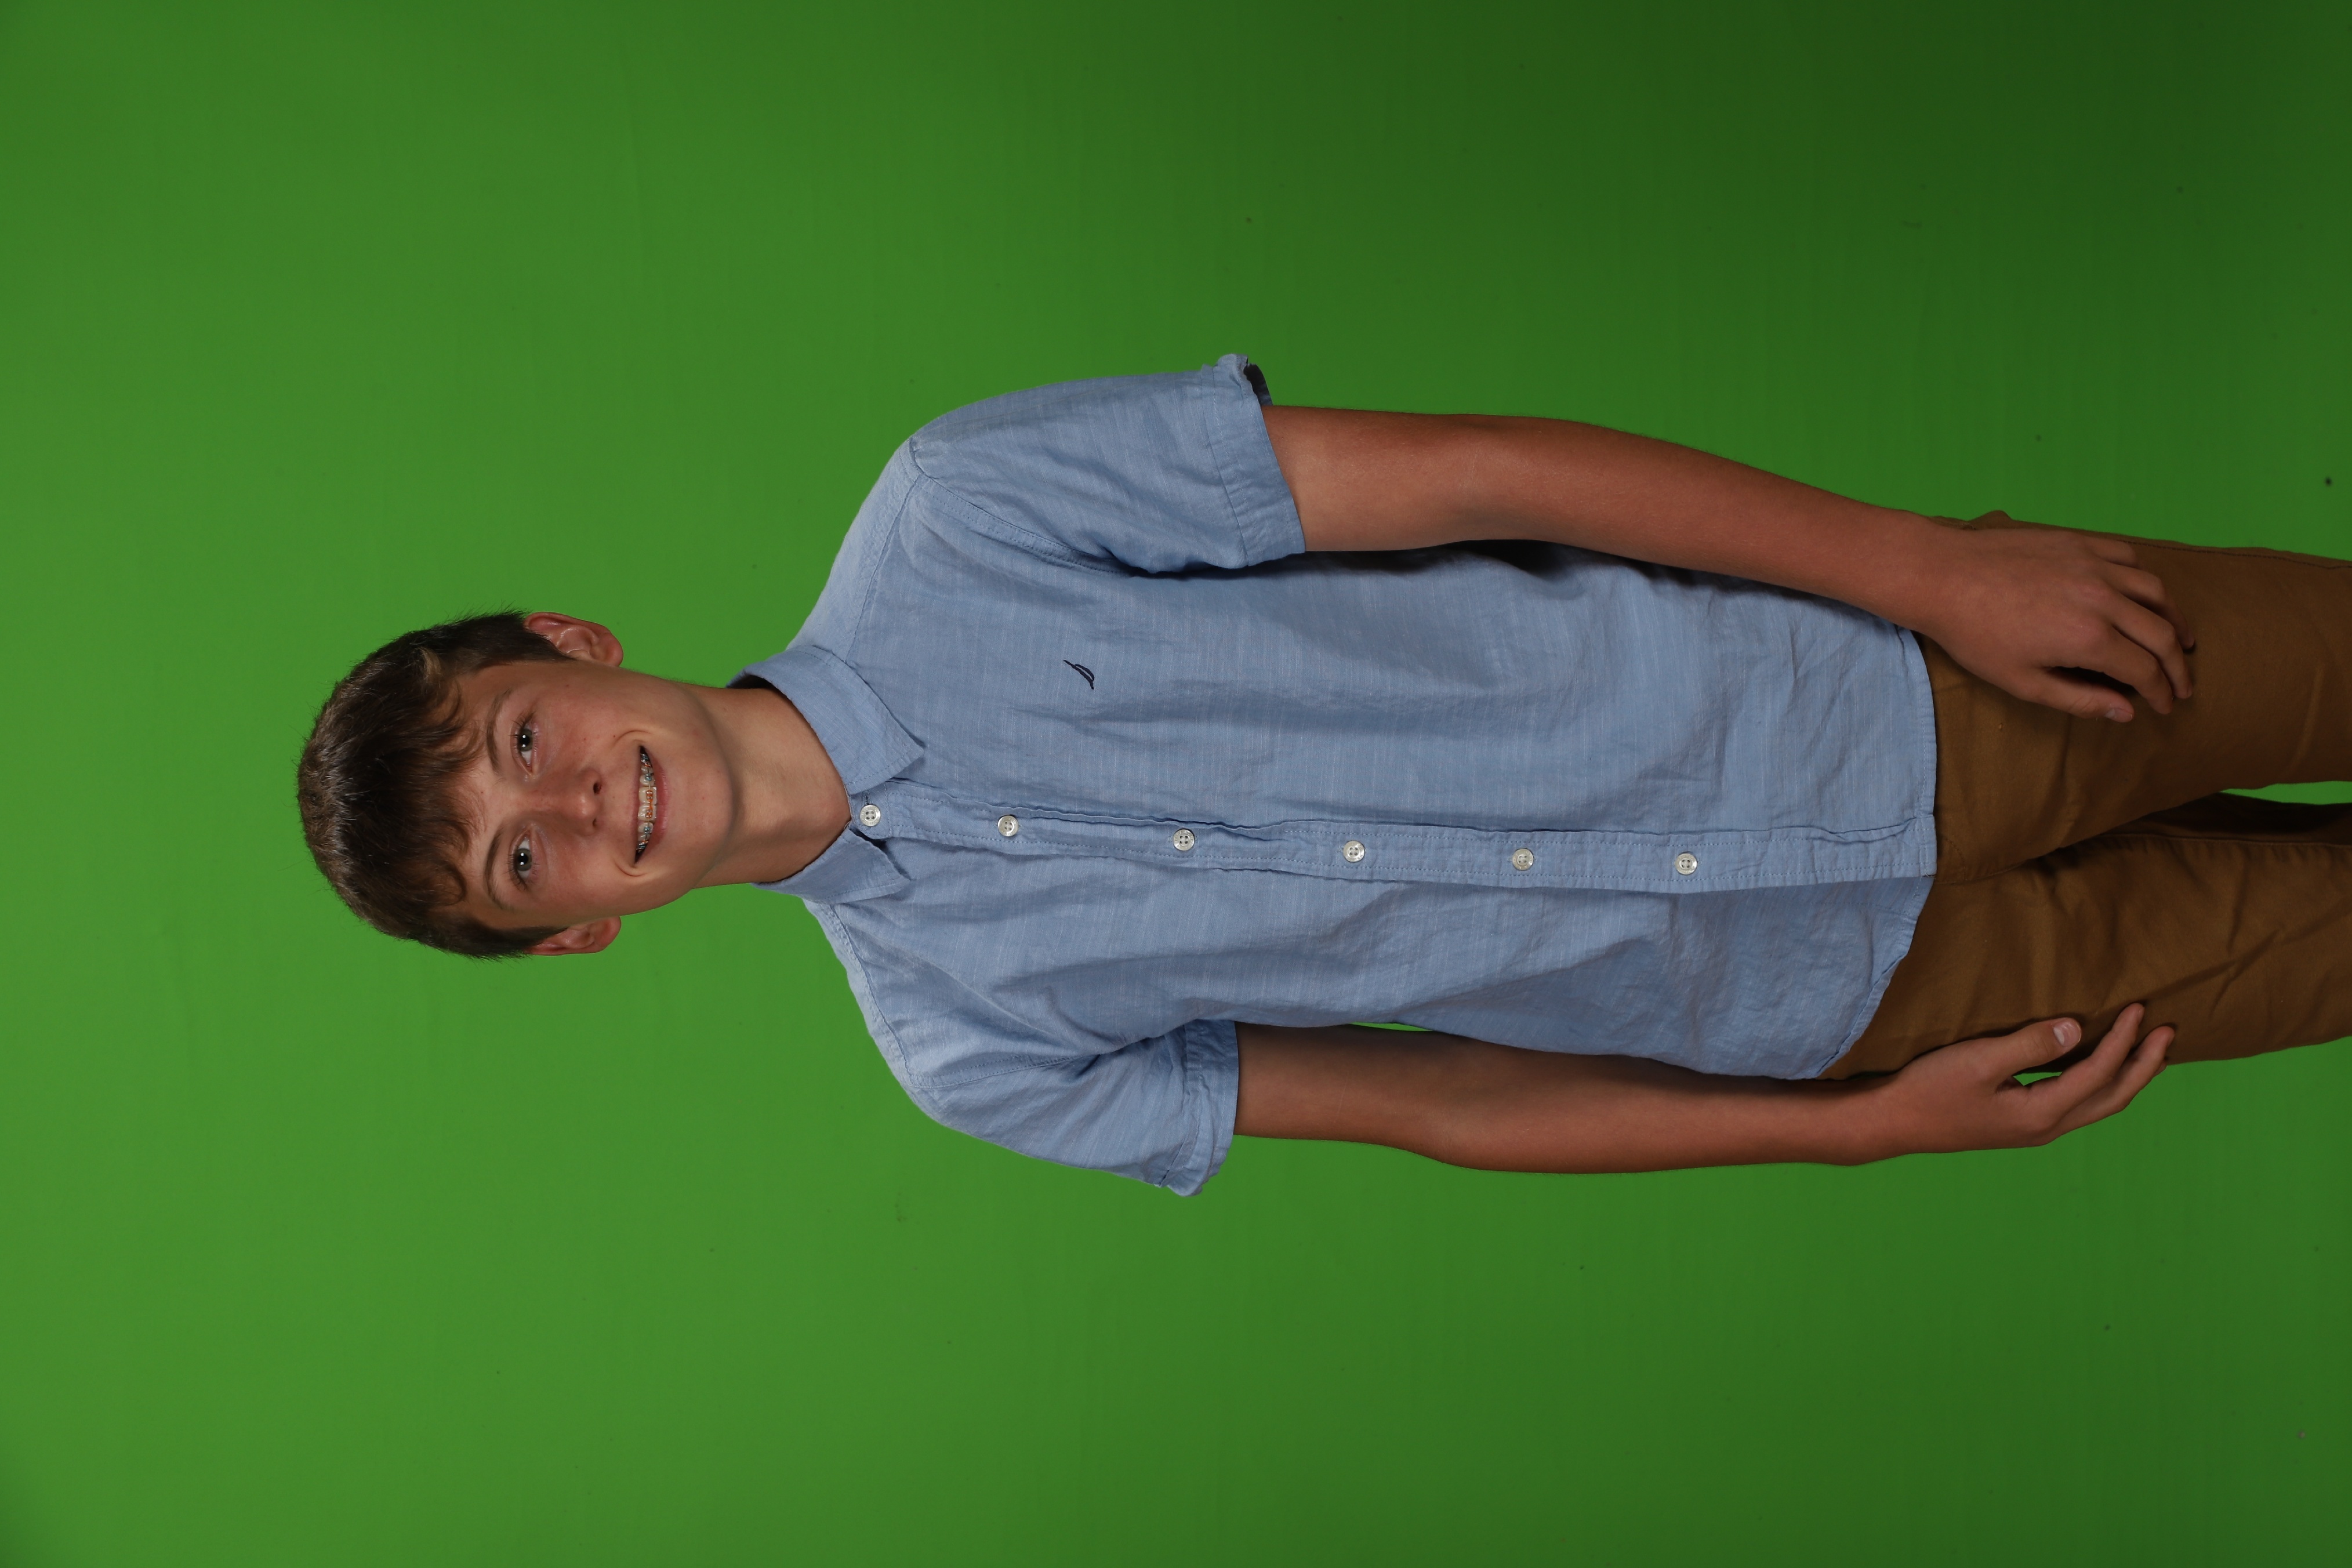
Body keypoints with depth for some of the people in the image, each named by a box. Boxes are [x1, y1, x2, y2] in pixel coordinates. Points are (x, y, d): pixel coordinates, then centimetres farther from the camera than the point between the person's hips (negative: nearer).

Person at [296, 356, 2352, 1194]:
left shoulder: (946, 523, -15)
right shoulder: (962, 1042, -7)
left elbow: (1465, 473, -13)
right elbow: (1436, 1104, -2)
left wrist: (1926, 564, -12)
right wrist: (1867, 1124, -6)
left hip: (1857, 688, 0)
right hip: (1809, 1005, 0)